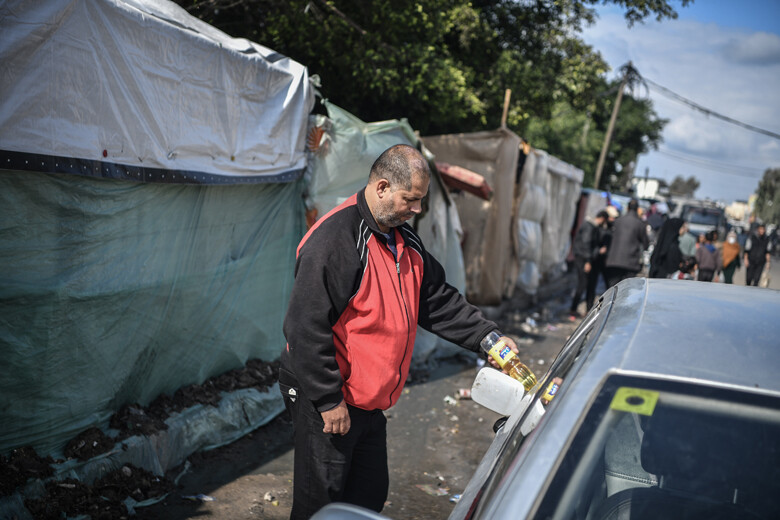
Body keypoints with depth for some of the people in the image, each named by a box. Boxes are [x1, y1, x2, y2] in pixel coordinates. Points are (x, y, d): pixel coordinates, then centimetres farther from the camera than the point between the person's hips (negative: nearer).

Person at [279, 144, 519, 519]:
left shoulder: (403, 239, 7)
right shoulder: (334, 240, -23)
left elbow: (437, 299, 14)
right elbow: (307, 329, -24)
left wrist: (486, 337, 4)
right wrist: (328, 401, -22)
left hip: (369, 400, 9)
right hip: (325, 400, -8)